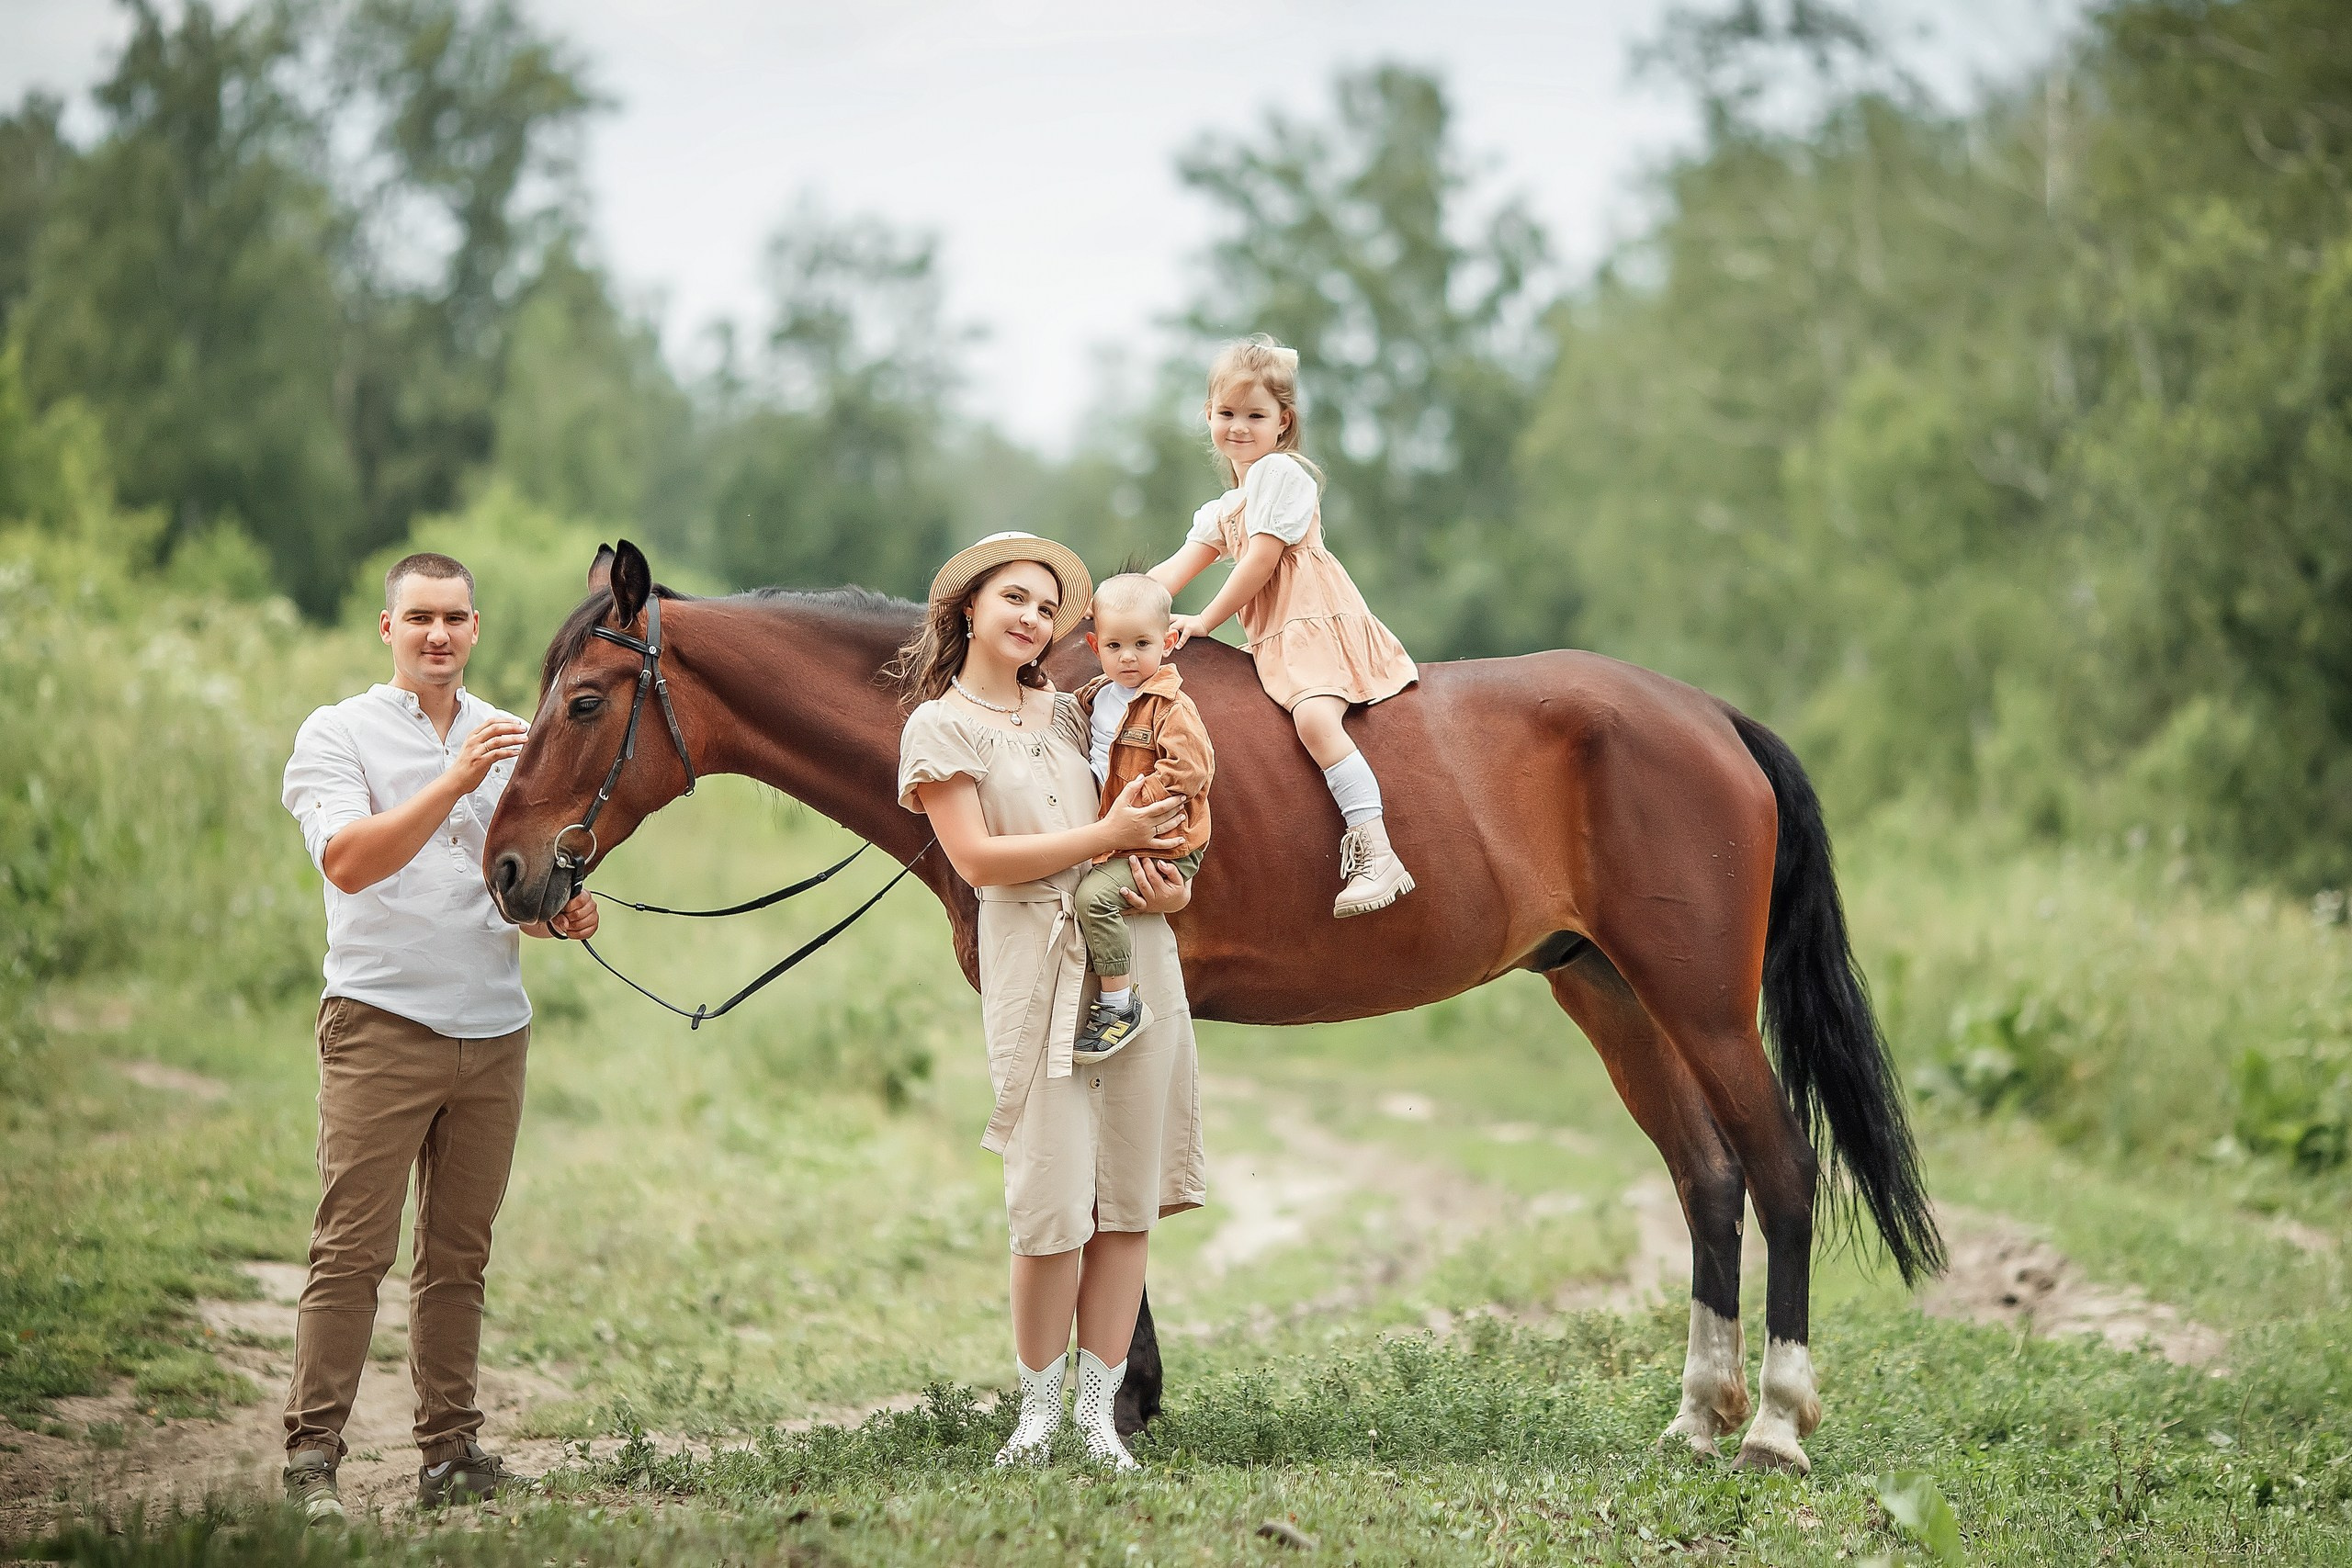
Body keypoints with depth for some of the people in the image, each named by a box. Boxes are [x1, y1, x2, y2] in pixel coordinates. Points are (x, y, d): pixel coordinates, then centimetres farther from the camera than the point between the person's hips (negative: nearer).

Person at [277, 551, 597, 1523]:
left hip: (494, 1026, 5)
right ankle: (311, 1458, -7)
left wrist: (565, 912, -1)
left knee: (459, 1256, 7)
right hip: (382, 1019, -5)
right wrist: (453, 782, -23)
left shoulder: (509, 742, 16)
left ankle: (450, 1452, 11)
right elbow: (348, 862, -16)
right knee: (352, 1250, -8)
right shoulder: (338, 734, 1)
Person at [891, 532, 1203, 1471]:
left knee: (1130, 1197, 4)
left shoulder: (1067, 712, 15)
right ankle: (1038, 1407, 10)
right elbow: (978, 858, -10)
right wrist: (1109, 837, -13)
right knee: (1054, 1201, -7)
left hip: (1135, 950, 5)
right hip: (1036, 965, -5)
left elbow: (1152, 813, 23)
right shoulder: (940, 725, 0)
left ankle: (1100, 1411, 11)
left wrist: (1168, 877, 1)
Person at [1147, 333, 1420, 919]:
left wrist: (1205, 622, -7)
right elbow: (1173, 571, 16)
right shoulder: (1222, 512, 25)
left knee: (1314, 717, -30)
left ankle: (1377, 854, -38)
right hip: (1274, 641, 10)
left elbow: (1261, 561, -11)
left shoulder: (1280, 472, -4)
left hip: (1316, 621, -10)